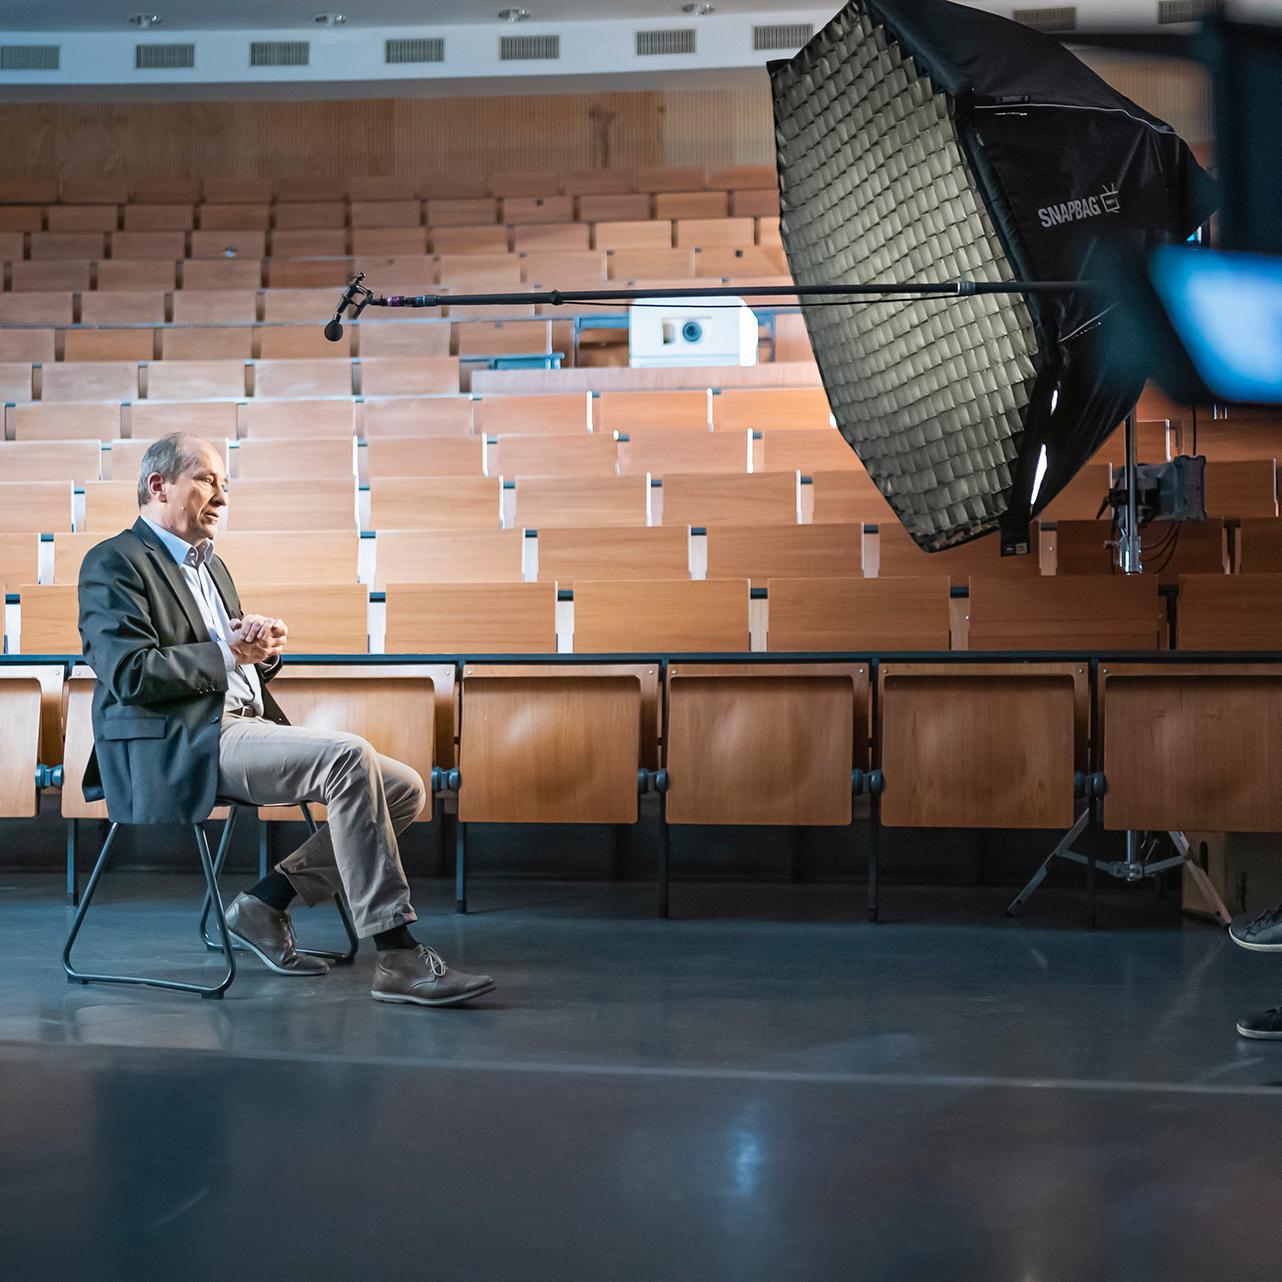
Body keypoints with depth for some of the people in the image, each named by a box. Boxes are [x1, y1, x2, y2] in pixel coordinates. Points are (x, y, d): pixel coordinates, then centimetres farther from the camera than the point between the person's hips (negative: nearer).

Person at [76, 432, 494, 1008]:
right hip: (185, 743, -9)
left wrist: (265, 645, 1)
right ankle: (397, 960, -29)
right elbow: (131, 674, -15)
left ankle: (266, 903, -3)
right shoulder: (114, 563, -2)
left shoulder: (210, 564, 26)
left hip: (249, 725, 9)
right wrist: (229, 653, -14)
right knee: (349, 757, -30)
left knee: (404, 789, -6)